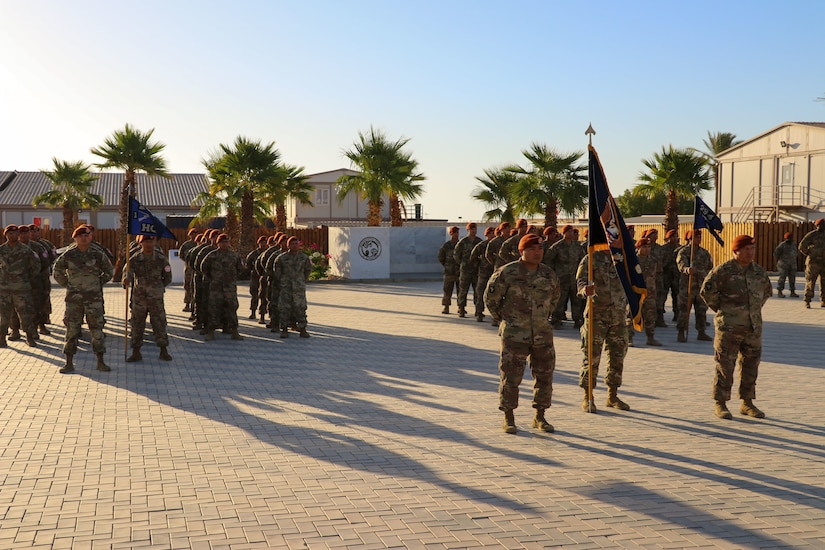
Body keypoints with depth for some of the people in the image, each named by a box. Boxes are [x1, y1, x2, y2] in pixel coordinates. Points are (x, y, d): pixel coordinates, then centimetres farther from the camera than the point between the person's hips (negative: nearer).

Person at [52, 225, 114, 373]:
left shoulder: (97, 255, -1)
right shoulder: (68, 255, -1)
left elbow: (109, 271, 13)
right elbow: (58, 271, 14)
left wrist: (99, 284, 8)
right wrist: (67, 285, 8)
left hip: (94, 297, 0)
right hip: (74, 298, 0)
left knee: (97, 328, 1)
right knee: (71, 329, 2)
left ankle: (100, 362, 8)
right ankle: (69, 363, 9)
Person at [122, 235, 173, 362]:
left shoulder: (161, 259, 1)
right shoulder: (134, 259, -3)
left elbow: (168, 278, 12)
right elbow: (128, 272, -22)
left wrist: (157, 287, 7)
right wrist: (126, 280, -43)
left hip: (156, 299, 0)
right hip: (139, 298, 0)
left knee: (159, 323, 2)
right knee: (137, 324, 5)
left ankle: (164, 351, 12)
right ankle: (136, 352, 14)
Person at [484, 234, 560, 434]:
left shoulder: (548, 274, 5)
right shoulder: (507, 273, -9)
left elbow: (555, 296, 24)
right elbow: (490, 297, 0)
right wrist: (503, 318, 3)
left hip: (543, 335, 4)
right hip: (514, 335, -4)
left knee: (544, 376, 9)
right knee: (511, 377, -1)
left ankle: (540, 417, 22)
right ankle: (509, 419, 11)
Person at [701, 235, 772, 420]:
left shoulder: (759, 271, 9)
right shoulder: (723, 271, -9)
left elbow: (767, 291, 26)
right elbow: (707, 290, -7)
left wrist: (756, 309, 17)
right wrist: (720, 309, -2)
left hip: (754, 327, 6)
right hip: (729, 327, -6)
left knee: (751, 364, 11)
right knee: (725, 365, -2)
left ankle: (747, 403, 22)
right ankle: (720, 404, 6)